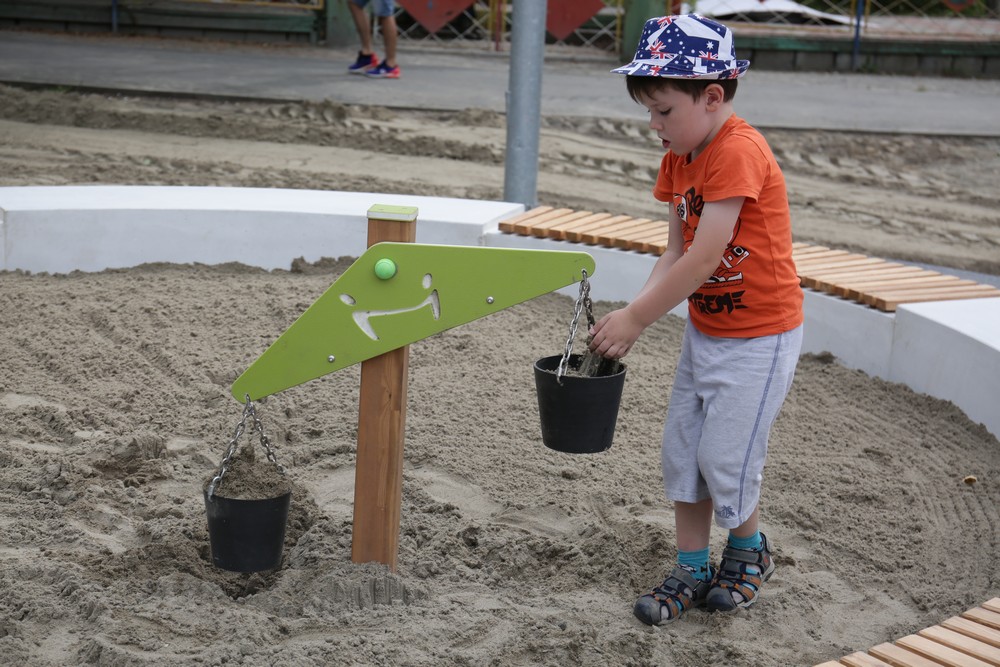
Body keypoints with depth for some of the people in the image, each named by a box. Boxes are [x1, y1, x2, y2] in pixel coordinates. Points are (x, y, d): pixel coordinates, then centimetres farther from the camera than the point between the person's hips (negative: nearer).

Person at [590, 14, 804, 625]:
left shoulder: (739, 152, -25)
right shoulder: (679, 158, 3)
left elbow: (704, 260, -28)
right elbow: (675, 255, 1)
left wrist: (636, 320, -22)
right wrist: (632, 313, -14)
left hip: (759, 336, -8)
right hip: (705, 329, 8)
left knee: (724, 456, -1)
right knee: (682, 450, 10)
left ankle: (750, 549, 26)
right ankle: (691, 570, 23)